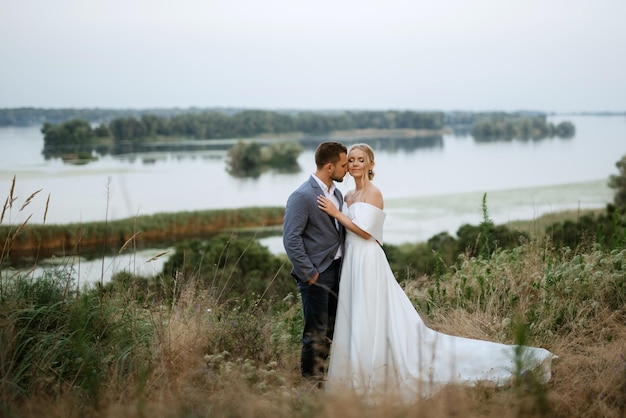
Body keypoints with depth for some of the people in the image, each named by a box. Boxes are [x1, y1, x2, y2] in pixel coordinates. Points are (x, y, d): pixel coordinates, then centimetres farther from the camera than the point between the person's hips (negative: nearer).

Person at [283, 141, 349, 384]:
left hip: (337, 270, 8)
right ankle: (311, 382, 13)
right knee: (316, 332, 0)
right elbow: (291, 239, -19)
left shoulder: (337, 194, 11)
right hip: (317, 274, -8)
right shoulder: (302, 197, -16)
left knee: (331, 329, 14)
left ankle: (317, 374, 27)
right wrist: (308, 273, -17)